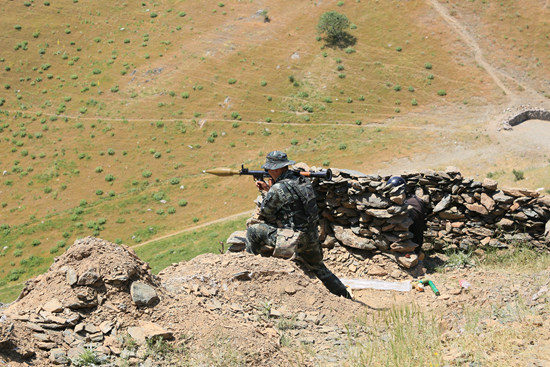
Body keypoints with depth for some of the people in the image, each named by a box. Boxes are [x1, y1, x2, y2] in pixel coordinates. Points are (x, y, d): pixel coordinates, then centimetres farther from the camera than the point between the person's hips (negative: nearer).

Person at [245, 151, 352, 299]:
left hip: (293, 240, -8)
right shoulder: (303, 180, 7)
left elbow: (264, 213, -3)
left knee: (253, 231, 2)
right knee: (319, 268, 28)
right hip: (312, 237, 8)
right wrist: (268, 188, 21)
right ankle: (346, 297, 32)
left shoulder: (277, 189, -17)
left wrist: (268, 191, 12)